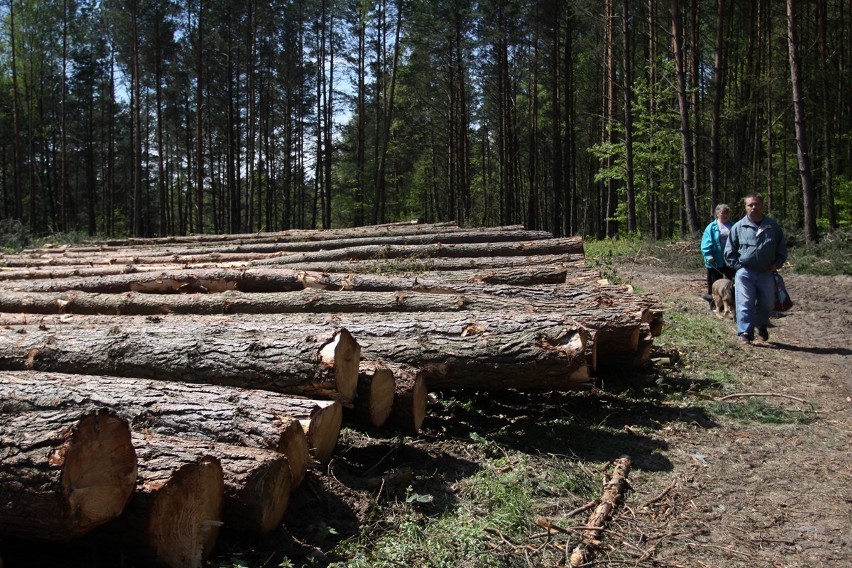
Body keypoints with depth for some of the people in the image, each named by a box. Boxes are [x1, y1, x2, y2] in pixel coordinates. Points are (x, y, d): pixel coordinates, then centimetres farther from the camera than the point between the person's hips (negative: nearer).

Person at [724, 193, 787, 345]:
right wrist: (738, 266, -3)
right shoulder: (738, 227, 1)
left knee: (767, 304, 11)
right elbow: (729, 252, 6)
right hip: (745, 272, -2)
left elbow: (782, 248, 14)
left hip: (766, 273, 2)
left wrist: (777, 264, 3)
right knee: (745, 303, -9)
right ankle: (744, 333, -6)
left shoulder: (773, 226, 5)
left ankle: (761, 325, 38)